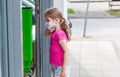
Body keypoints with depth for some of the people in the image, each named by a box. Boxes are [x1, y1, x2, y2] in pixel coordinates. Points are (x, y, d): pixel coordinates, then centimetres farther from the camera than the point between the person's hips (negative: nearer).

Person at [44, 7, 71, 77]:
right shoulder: (55, 32, 6)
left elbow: (67, 51, -25)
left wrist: (64, 69, -25)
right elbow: (47, 34, 29)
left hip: (60, 67, -10)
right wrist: (48, 28, 6)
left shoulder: (59, 34, -22)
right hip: (55, 66, 10)